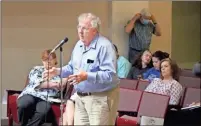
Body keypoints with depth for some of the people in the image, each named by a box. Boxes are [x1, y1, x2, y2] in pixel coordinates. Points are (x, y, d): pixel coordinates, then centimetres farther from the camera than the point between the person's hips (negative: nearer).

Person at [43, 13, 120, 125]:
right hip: (81, 97, 8)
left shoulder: (104, 46, -18)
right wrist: (58, 71, 5)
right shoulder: (79, 45, 11)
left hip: (100, 98, -8)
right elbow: (72, 67, 23)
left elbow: (110, 75, -25)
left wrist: (87, 76, -33)